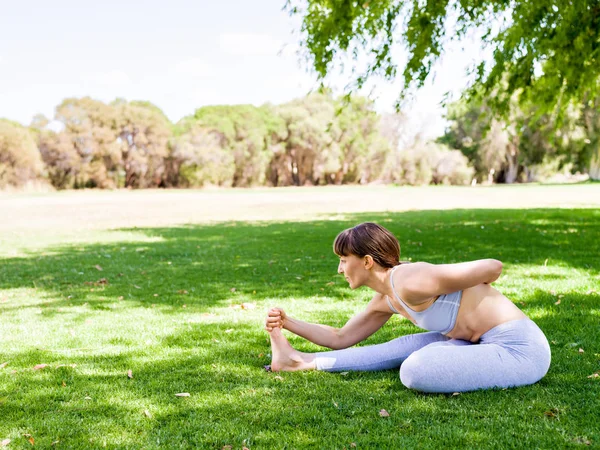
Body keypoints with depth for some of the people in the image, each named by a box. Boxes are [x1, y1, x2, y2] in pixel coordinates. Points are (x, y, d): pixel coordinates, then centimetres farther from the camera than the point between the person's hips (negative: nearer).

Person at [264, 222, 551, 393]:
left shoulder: (410, 283, -21)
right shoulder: (386, 300, 9)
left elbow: (493, 267, -16)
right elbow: (342, 338, 20)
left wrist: (468, 294, 5)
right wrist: (288, 323, 11)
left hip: (520, 348, -9)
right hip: (489, 343, 9)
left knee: (417, 370, -24)